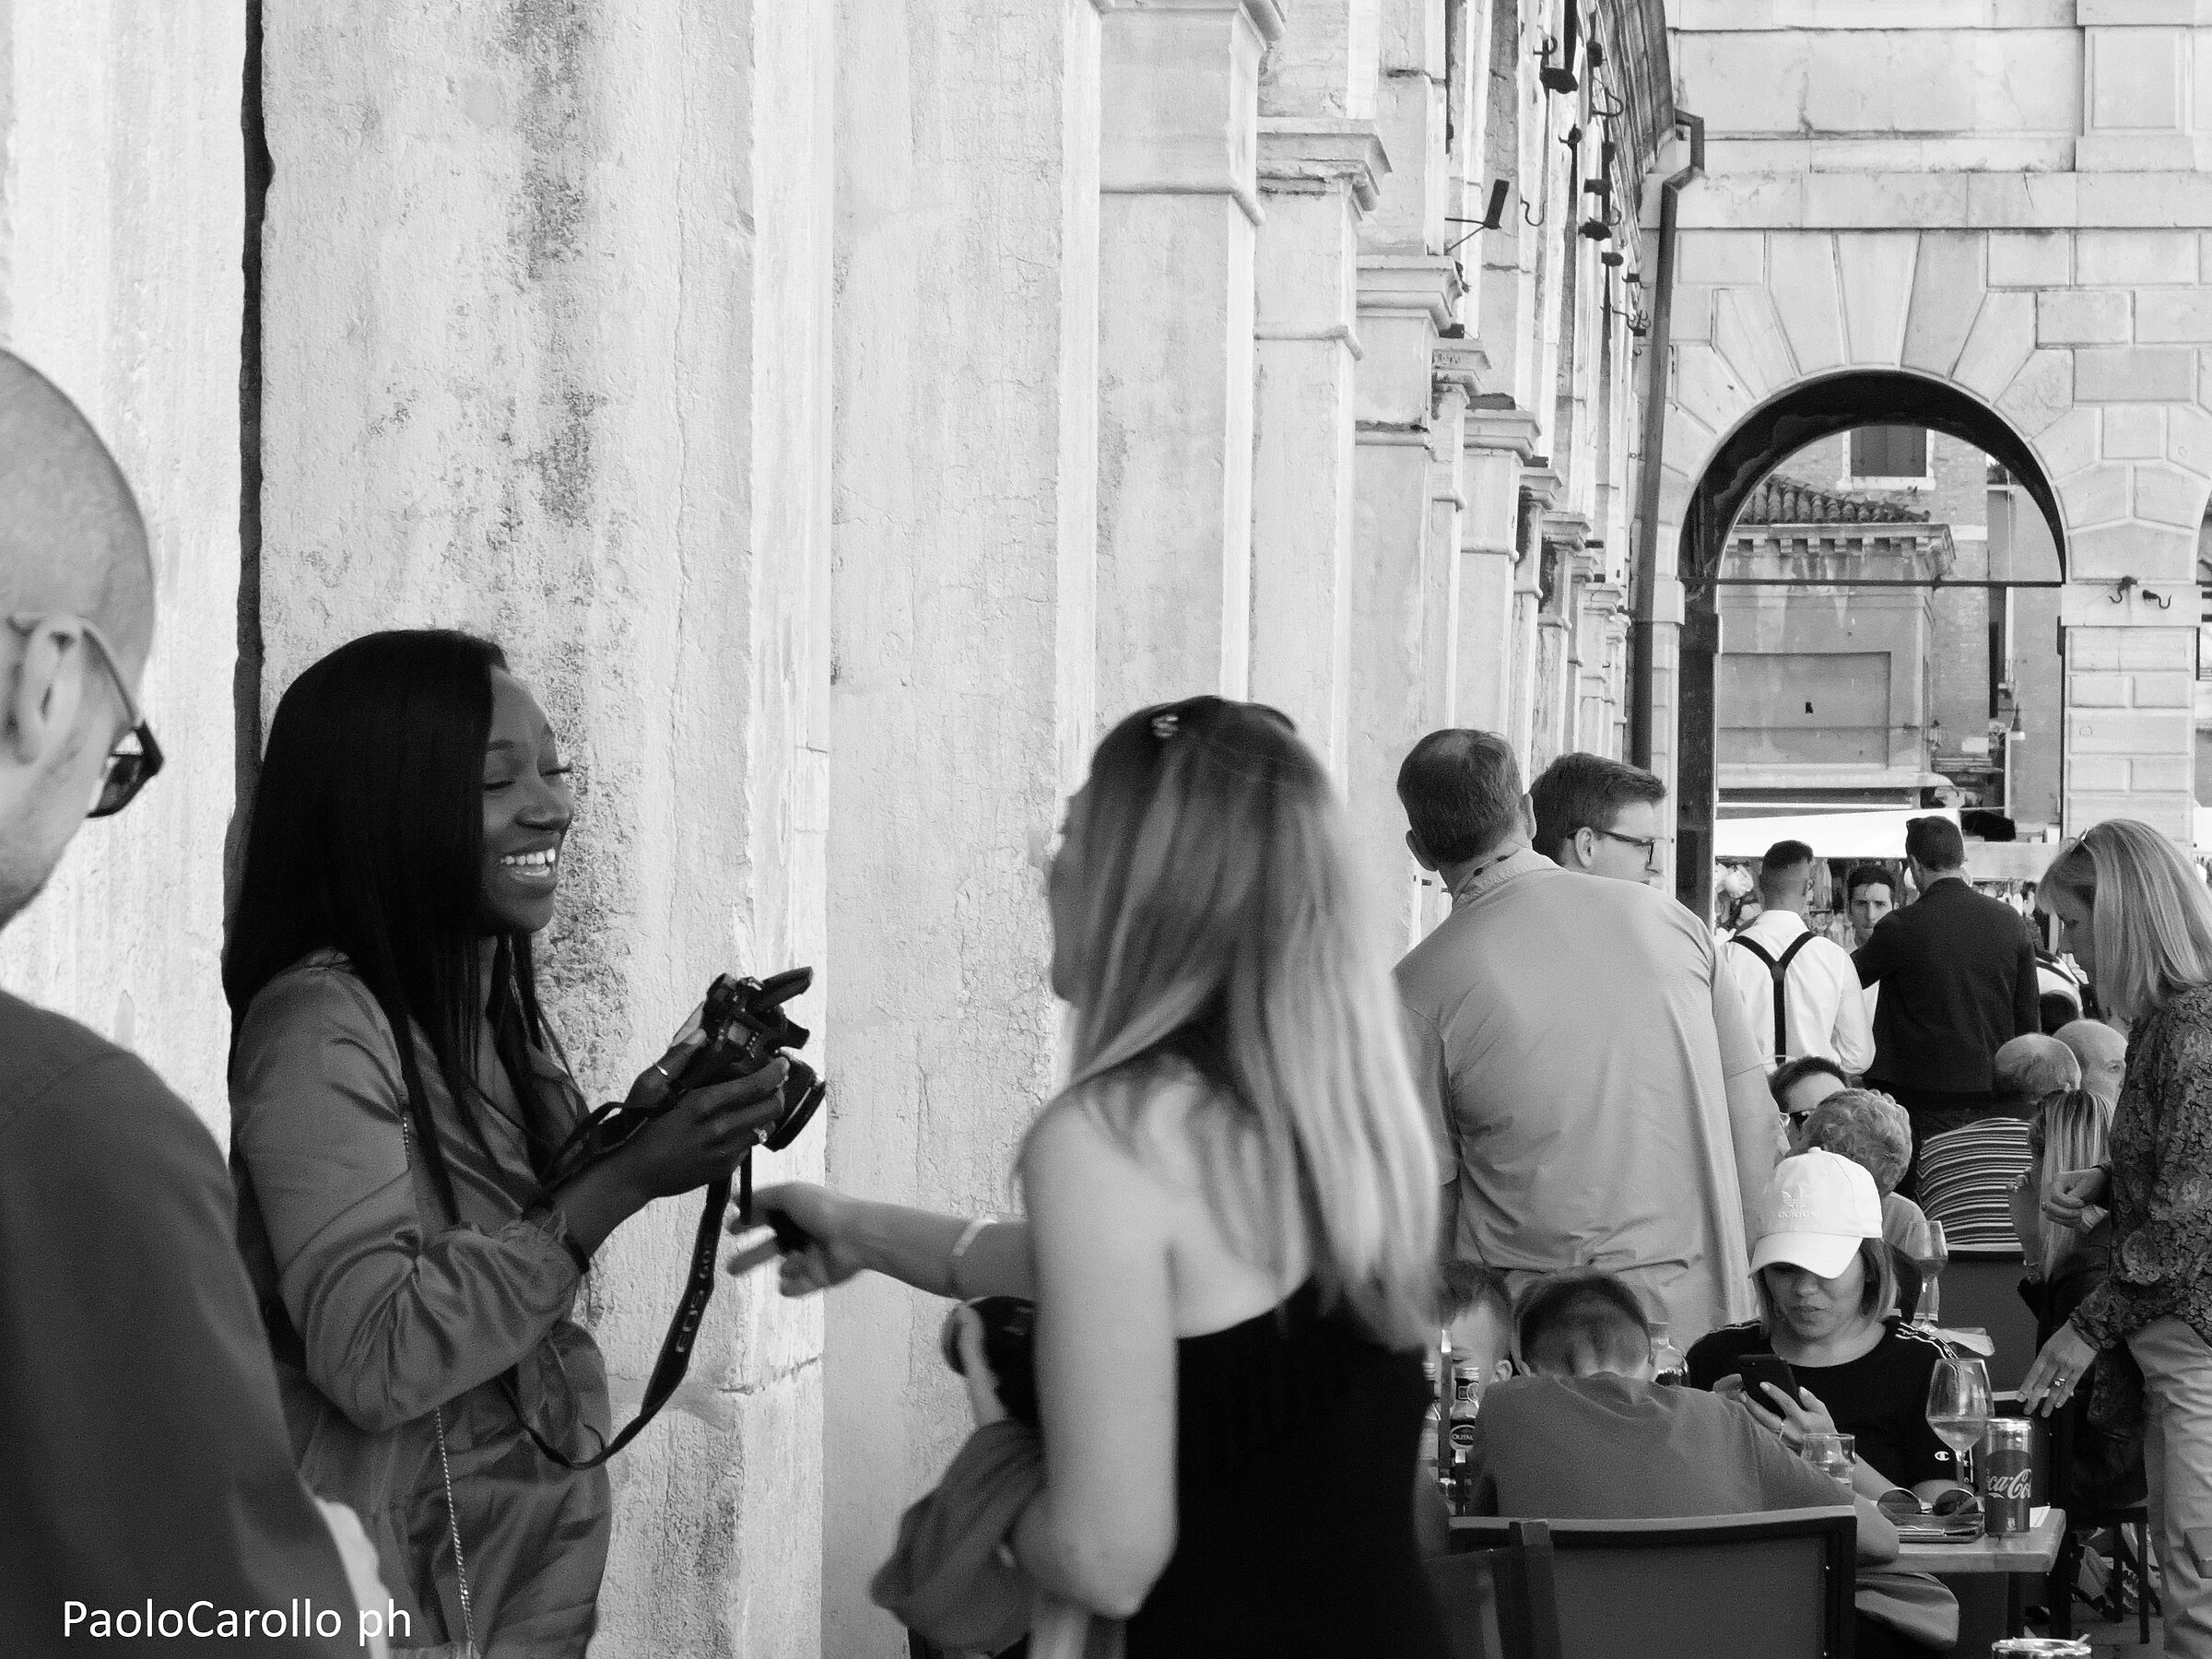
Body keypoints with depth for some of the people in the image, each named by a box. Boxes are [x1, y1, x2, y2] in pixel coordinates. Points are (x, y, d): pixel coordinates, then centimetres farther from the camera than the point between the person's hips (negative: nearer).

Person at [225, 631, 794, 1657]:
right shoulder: (320, 1028, -20)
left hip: (543, 1565, 8)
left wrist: (633, 1127, -3)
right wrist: (622, 1182, -26)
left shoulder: (494, 1003, 8)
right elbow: (371, 1361, -27)